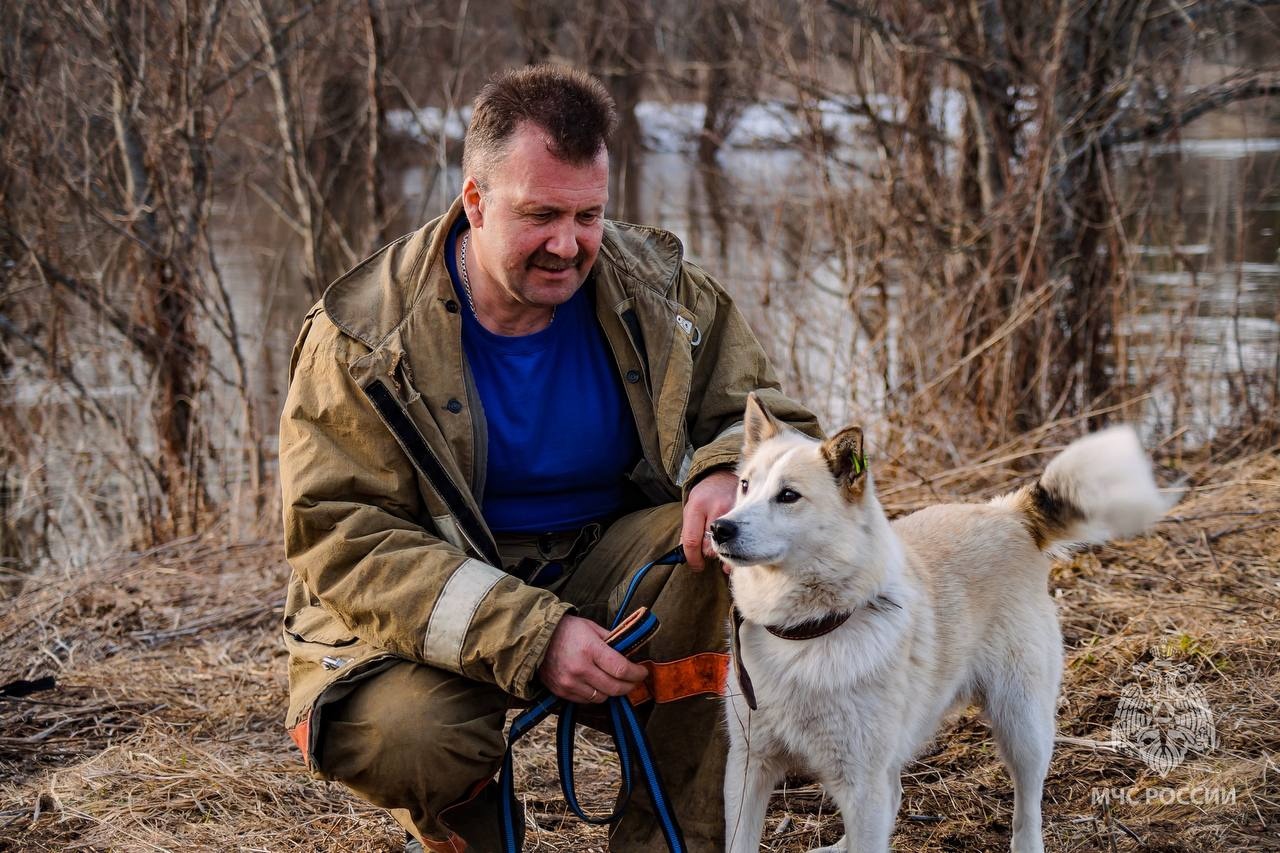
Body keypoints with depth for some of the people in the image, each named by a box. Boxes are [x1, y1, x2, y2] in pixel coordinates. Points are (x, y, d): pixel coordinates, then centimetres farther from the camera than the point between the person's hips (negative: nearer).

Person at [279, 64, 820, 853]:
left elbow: (770, 411, 4)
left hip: (605, 567, 3)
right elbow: (343, 538, -19)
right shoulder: (366, 338, -14)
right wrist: (530, 635, -30)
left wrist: (730, 473, -24)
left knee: (720, 526, -27)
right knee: (401, 737, -35)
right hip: (438, 605, -3)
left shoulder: (657, 291, -4)